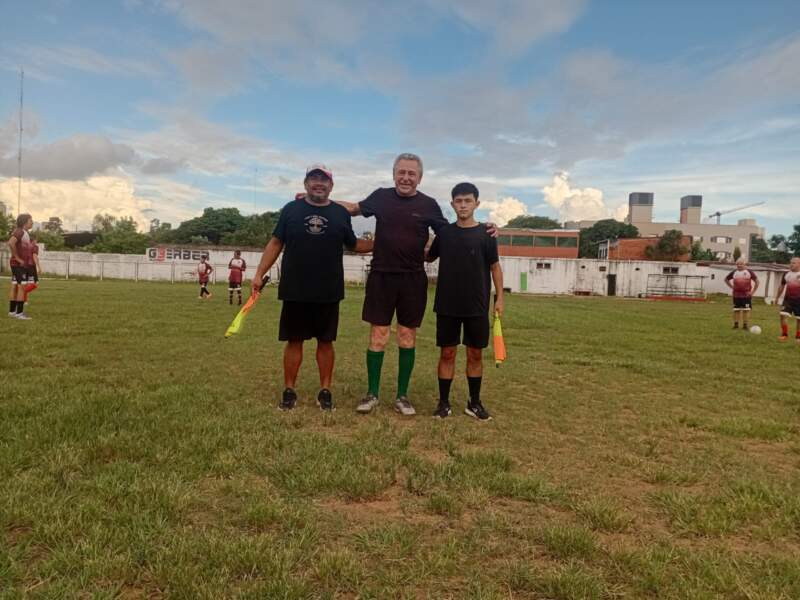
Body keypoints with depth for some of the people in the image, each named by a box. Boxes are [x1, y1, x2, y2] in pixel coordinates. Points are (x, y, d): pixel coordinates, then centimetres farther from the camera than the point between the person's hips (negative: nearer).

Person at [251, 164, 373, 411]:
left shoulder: (341, 213, 7)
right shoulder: (291, 209, 3)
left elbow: (353, 244, 16)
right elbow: (275, 243, 5)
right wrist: (259, 273, 0)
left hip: (329, 292, 1)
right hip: (294, 291, -1)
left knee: (326, 341, 7)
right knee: (293, 340, 6)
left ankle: (325, 391, 18)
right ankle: (289, 391, 17)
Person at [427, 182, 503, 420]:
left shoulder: (485, 234, -2)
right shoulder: (444, 232, 3)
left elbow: (495, 267, 4)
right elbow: (428, 257, 18)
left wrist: (499, 297, -1)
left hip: (477, 306, -1)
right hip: (447, 305, 1)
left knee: (475, 354, 7)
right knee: (447, 353, 5)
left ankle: (474, 402, 20)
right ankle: (444, 402, 15)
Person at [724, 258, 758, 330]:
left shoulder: (749, 272, -1)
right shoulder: (734, 272, 6)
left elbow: (757, 281, 2)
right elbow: (726, 279, 18)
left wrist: (753, 291, -3)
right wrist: (732, 287, 7)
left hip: (746, 294, -2)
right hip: (736, 294, 2)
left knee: (746, 310, -1)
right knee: (736, 310, 6)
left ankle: (745, 325, 6)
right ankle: (736, 324, 14)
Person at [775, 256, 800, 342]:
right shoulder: (786, 274, 7)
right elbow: (782, 286, 17)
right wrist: (777, 297, 18)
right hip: (788, 299, 3)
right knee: (783, 315, -10)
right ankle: (784, 335, 1)